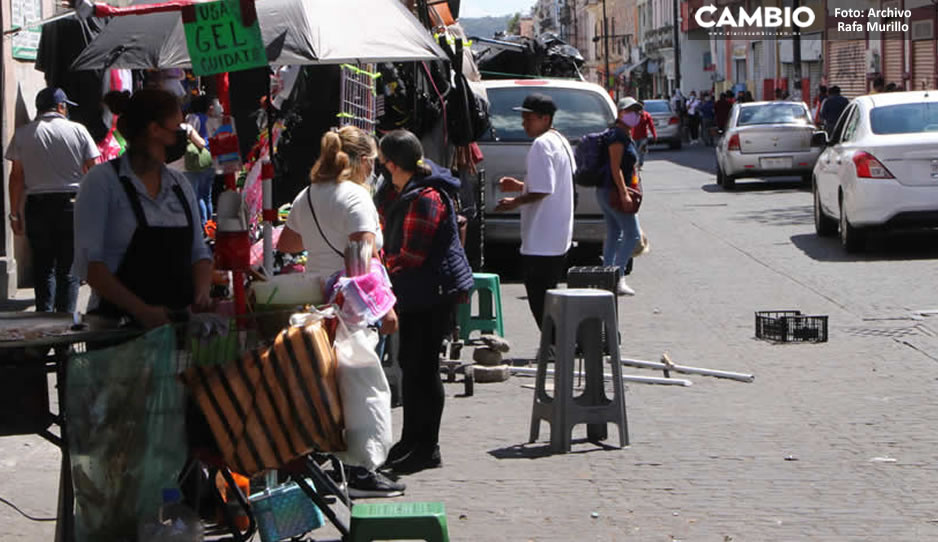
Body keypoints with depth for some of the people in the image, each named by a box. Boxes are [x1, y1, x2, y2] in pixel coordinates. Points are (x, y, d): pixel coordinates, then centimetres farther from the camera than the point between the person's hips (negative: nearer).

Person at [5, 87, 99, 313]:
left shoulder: (23, 134, 3)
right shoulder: (78, 130, 1)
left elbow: (16, 177, 2)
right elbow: (92, 173, 1)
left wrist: (15, 214, 7)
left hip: (37, 205, 1)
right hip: (72, 203, -1)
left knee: (43, 267, 9)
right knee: (68, 268, 5)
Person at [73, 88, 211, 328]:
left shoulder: (179, 183, 16)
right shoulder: (102, 181, -2)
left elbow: (199, 252, 20)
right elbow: (89, 262, -10)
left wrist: (202, 294, -2)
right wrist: (142, 310, -19)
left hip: (176, 321, 5)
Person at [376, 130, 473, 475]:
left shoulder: (426, 199, -22)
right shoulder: (399, 190, 10)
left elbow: (410, 257, -23)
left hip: (435, 293, -10)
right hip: (416, 292, 10)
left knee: (422, 366, -6)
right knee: (409, 362, 15)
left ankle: (427, 449, 2)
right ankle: (411, 439, 26)